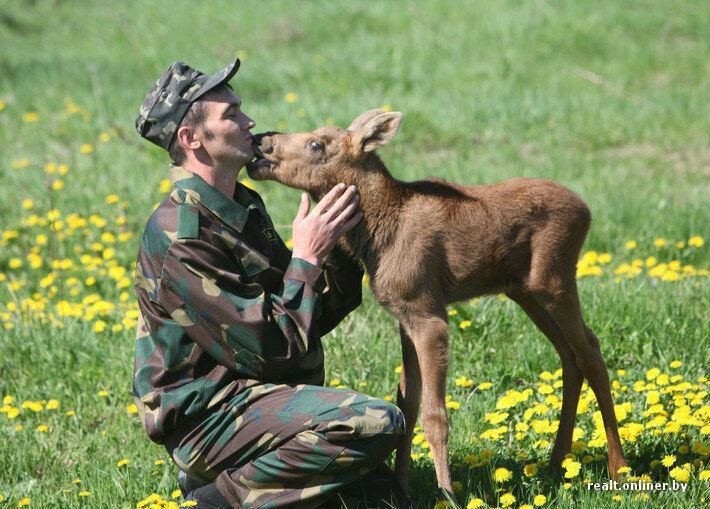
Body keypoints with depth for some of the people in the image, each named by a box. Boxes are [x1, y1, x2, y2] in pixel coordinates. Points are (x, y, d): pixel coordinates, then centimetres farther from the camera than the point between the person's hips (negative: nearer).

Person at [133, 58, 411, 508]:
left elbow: (310, 321, 14)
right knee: (378, 424, -25)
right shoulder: (179, 235, -18)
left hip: (257, 397, 9)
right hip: (210, 415, -9)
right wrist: (308, 257, -12)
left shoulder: (243, 206, 11)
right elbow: (270, 347, -21)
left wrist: (341, 247, 0)